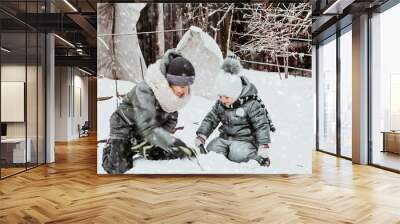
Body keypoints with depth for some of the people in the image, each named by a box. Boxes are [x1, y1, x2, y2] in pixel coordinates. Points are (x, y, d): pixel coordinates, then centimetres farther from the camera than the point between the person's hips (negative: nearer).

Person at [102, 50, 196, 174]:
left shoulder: (173, 93, -16)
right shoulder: (144, 91, -37)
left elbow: (171, 121, -10)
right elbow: (148, 127, -46)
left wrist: (149, 140, -24)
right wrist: (175, 145, -55)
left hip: (146, 132, 6)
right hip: (125, 128, -5)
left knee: (167, 154, -6)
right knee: (120, 169, -16)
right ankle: (110, 148, 17)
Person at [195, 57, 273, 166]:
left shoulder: (251, 104, -17)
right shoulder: (220, 104, 1)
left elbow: (262, 125, -15)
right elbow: (210, 119, 8)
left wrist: (263, 149, -19)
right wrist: (201, 137, -3)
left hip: (246, 139, -5)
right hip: (225, 137, 5)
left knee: (237, 155, -31)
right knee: (211, 149, -16)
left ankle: (257, 157, -4)